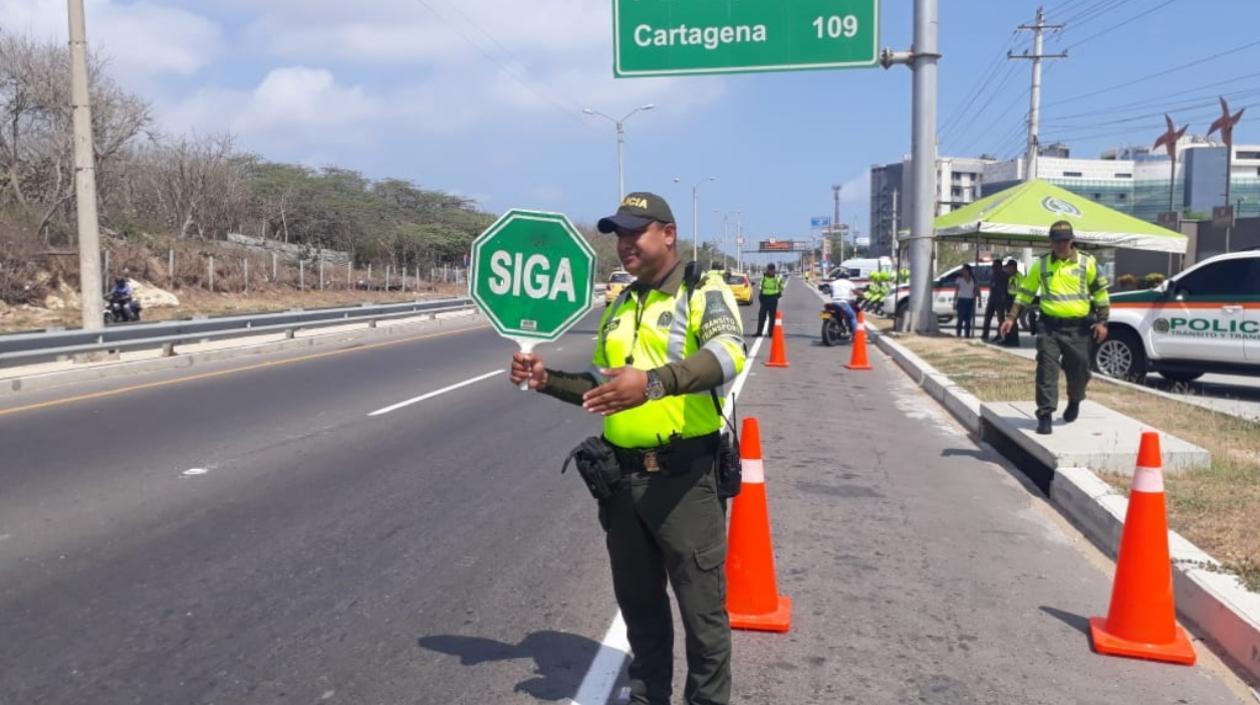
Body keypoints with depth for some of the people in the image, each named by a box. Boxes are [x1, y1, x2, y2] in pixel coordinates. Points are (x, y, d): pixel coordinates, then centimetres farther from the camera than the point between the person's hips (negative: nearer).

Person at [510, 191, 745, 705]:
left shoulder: (704, 292, -6)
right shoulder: (619, 306, 15)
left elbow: (726, 354, -27)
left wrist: (653, 382, -41)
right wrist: (548, 380, 8)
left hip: (683, 478, -6)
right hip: (623, 477, 6)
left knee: (701, 607, 4)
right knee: (638, 603, 19)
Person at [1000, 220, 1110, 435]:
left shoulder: (1087, 262, 2)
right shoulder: (1041, 264, 5)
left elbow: (1101, 293, 6)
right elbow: (1025, 292, 11)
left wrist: (1101, 322, 0)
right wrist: (1011, 317, 4)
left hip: (1078, 326, 0)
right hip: (1049, 325, 0)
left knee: (1078, 369, 9)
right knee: (1047, 370, -9)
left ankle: (1074, 402, 39)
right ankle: (1045, 415, -6)